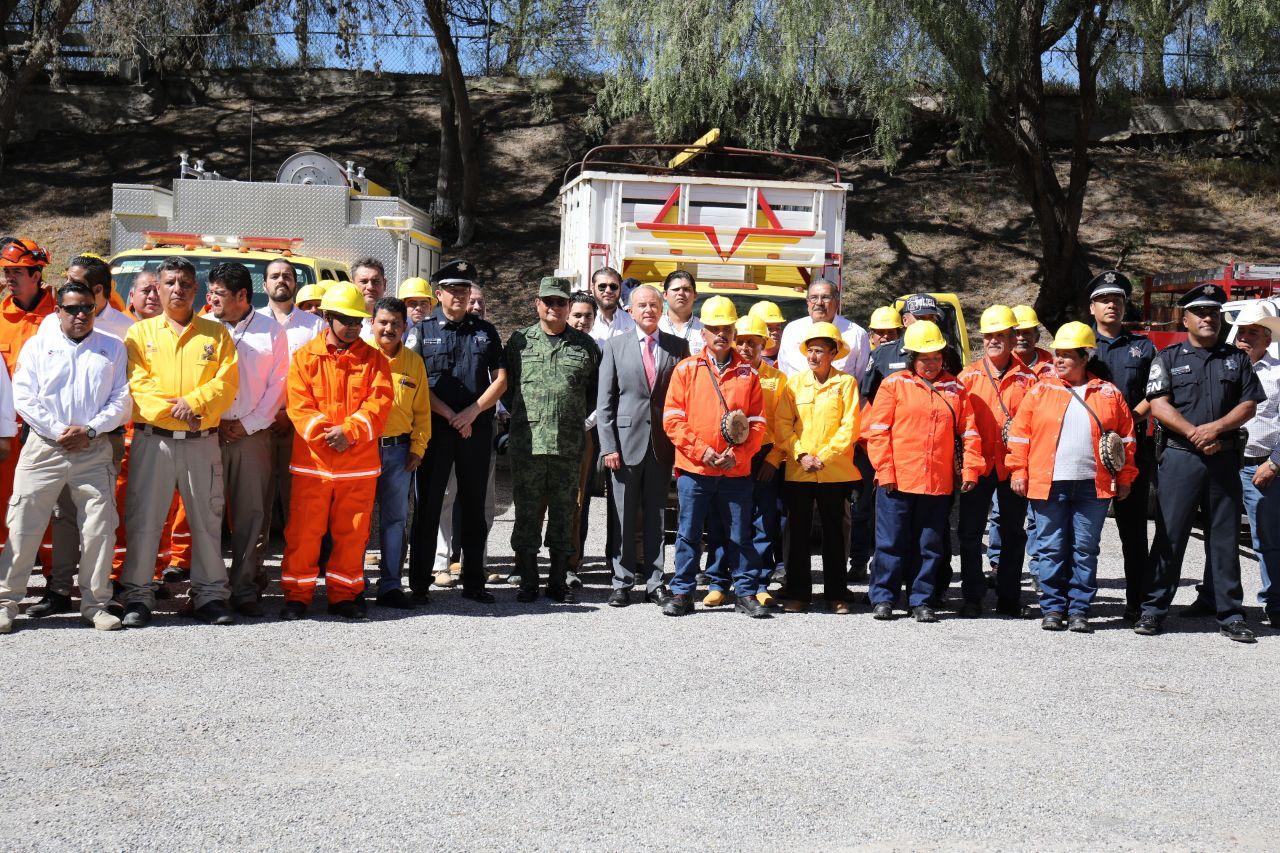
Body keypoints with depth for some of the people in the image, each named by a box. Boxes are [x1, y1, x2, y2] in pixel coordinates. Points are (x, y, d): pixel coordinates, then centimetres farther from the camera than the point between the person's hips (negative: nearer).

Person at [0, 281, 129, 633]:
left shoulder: (113, 348, 11)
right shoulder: (37, 346, 9)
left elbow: (122, 400, 5)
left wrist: (90, 430, -9)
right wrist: (60, 431, -9)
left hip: (94, 451, 1)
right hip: (43, 448, -1)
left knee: (100, 528, 0)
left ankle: (95, 603, 11)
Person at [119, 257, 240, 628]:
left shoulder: (216, 333, 10)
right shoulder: (140, 332, 8)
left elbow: (227, 382, 0)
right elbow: (136, 384, -3)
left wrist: (193, 402, -16)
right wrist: (171, 409, -16)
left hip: (202, 442, 1)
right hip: (152, 440, -1)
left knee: (207, 519, 5)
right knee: (143, 518, 0)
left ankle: (210, 594, 13)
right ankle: (138, 596, 9)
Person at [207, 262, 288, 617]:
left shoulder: (272, 331, 6)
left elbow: (277, 385, 4)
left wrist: (249, 424, -4)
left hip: (252, 433, 0)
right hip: (209, 432, 0)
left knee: (252, 514, 0)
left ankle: (244, 589, 7)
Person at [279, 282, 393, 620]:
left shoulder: (374, 359, 7)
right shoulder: (305, 357, 5)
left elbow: (379, 404, -3)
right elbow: (298, 405, -3)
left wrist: (349, 432, -16)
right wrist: (324, 432, -17)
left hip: (359, 463, 1)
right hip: (312, 462, -1)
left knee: (352, 533, 6)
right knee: (303, 531, 2)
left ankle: (344, 595, 19)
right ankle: (297, 595, 13)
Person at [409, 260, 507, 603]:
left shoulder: (485, 330, 12)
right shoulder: (424, 330, 5)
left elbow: (501, 379, 7)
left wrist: (473, 412, -7)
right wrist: (450, 415, -10)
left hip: (477, 429, 2)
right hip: (434, 429, -2)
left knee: (474, 507, 7)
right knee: (428, 505, 0)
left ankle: (474, 582, 14)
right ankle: (419, 582, 7)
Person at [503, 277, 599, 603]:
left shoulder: (585, 345, 9)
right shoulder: (519, 341, 8)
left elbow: (596, 389, 15)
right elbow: (504, 384, 12)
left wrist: (578, 417, 8)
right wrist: (521, 414, 6)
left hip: (569, 445, 1)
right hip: (526, 442, -1)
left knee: (564, 514, 6)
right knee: (526, 512, 2)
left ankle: (559, 582, 15)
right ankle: (528, 582, 10)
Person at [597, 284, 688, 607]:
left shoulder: (678, 347, 7)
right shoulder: (615, 346, 5)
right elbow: (604, 400, 2)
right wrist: (608, 446, -6)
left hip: (662, 444, 1)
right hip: (625, 442, -1)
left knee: (656, 517, 7)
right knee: (622, 517, 3)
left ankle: (655, 583, 14)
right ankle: (622, 583, 11)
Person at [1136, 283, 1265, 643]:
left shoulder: (1236, 358, 14)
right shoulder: (1168, 358, 7)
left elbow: (1249, 405, 7)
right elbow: (1159, 405, -3)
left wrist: (1216, 428, -10)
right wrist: (1196, 435, -13)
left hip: (1225, 459, 2)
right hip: (1180, 457, -2)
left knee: (1225, 536, 5)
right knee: (1170, 535, -3)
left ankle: (1229, 613, 11)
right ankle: (1154, 609, 3)